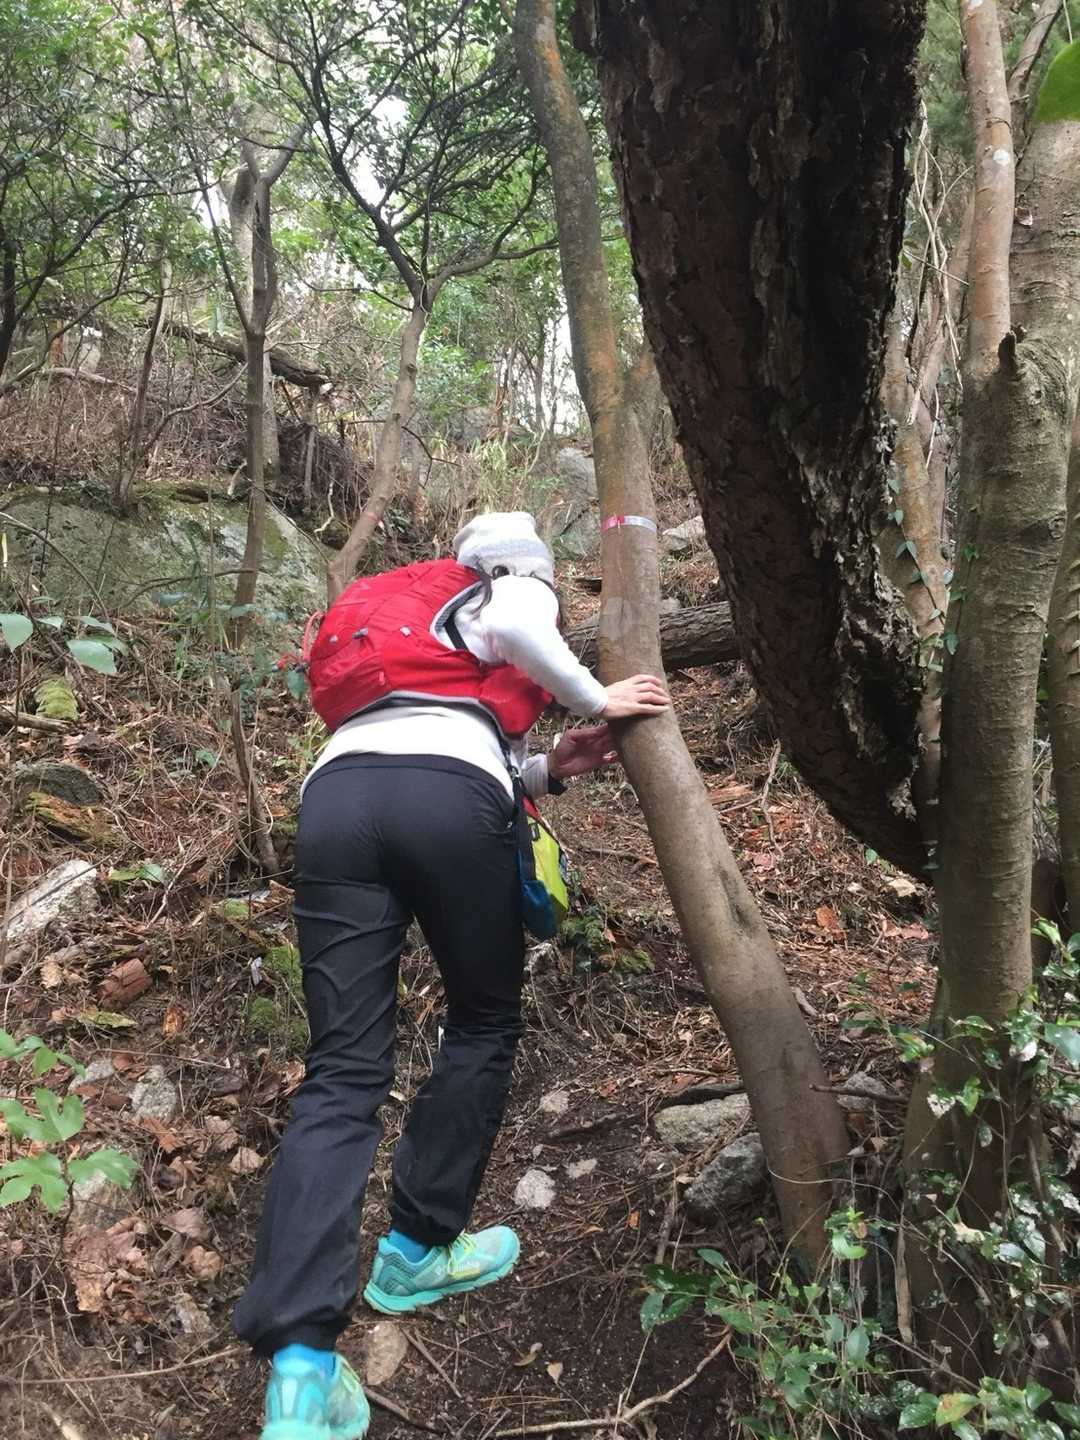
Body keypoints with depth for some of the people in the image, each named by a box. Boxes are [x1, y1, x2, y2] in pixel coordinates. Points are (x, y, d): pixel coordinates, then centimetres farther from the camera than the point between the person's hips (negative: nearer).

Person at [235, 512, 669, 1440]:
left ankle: (300, 1363, -9)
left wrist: (548, 769, 24)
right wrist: (596, 702, 8)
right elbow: (512, 631, -4)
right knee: (484, 1023, 17)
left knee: (343, 1070, 0)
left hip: (336, 790, 5)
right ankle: (418, 1250, 22)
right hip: (446, 800, -5)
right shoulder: (521, 591, 22)